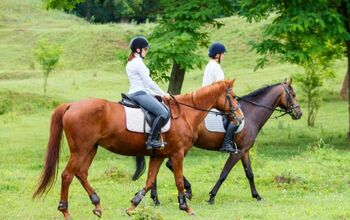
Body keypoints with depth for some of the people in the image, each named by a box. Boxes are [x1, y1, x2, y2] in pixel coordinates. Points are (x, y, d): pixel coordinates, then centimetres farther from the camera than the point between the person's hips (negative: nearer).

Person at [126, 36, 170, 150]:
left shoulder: (132, 62, 20)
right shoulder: (138, 62, -12)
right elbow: (148, 82, -13)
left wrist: (156, 94, 19)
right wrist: (163, 94, -4)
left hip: (135, 93, 11)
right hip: (140, 94, -11)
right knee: (163, 113, -23)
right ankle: (151, 140, -27)